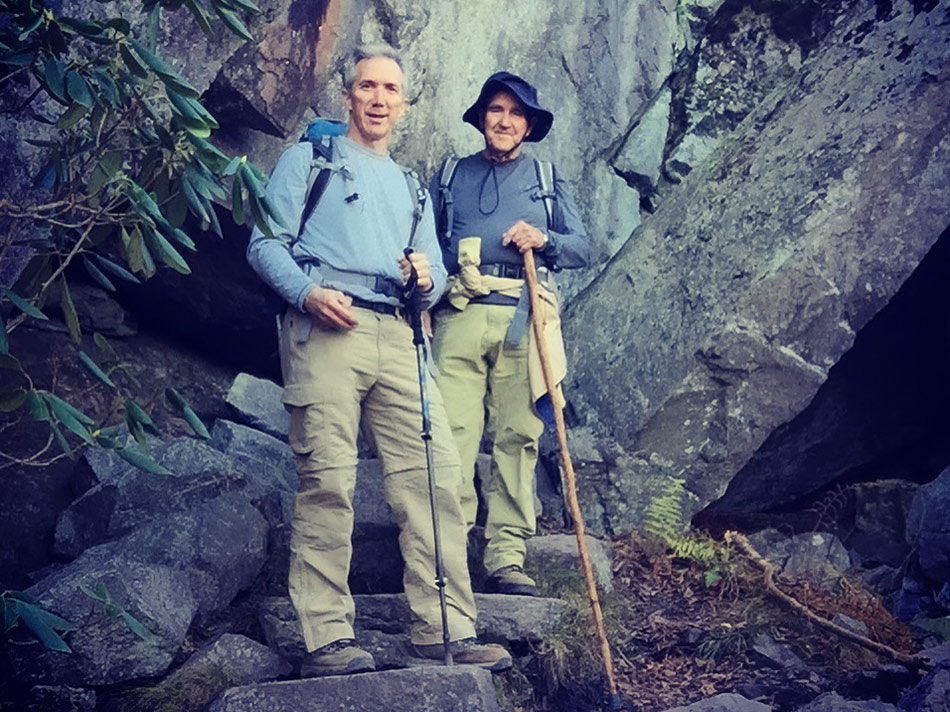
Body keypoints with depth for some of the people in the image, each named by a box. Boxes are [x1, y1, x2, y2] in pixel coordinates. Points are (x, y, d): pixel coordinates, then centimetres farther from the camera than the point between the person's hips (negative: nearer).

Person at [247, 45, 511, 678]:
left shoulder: (410, 186, 32)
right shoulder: (308, 160, 17)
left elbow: (438, 274, 25)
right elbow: (266, 243, 4)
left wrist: (426, 278, 0)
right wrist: (307, 292, -14)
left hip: (399, 337, 5)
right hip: (327, 331, -5)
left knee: (434, 475, -6)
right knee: (327, 483, -11)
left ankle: (445, 629, -4)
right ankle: (327, 638, -9)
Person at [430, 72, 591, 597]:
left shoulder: (546, 180, 21)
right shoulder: (450, 176, 22)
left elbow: (583, 248, 15)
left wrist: (544, 240, -4)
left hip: (522, 320, 0)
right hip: (459, 316, 0)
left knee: (517, 437, -5)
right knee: (450, 432, -12)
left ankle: (506, 557, -4)